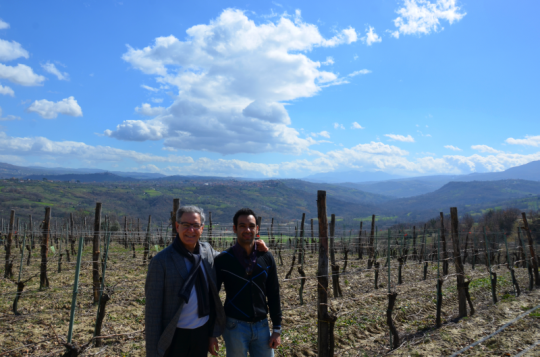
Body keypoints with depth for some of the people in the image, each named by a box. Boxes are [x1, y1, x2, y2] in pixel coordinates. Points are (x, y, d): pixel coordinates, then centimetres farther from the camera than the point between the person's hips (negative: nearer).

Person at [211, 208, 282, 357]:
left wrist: (277, 329, 5)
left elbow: (274, 295, 6)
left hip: (261, 326, 3)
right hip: (235, 326, -2)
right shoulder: (223, 260, -6)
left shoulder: (266, 258, 1)